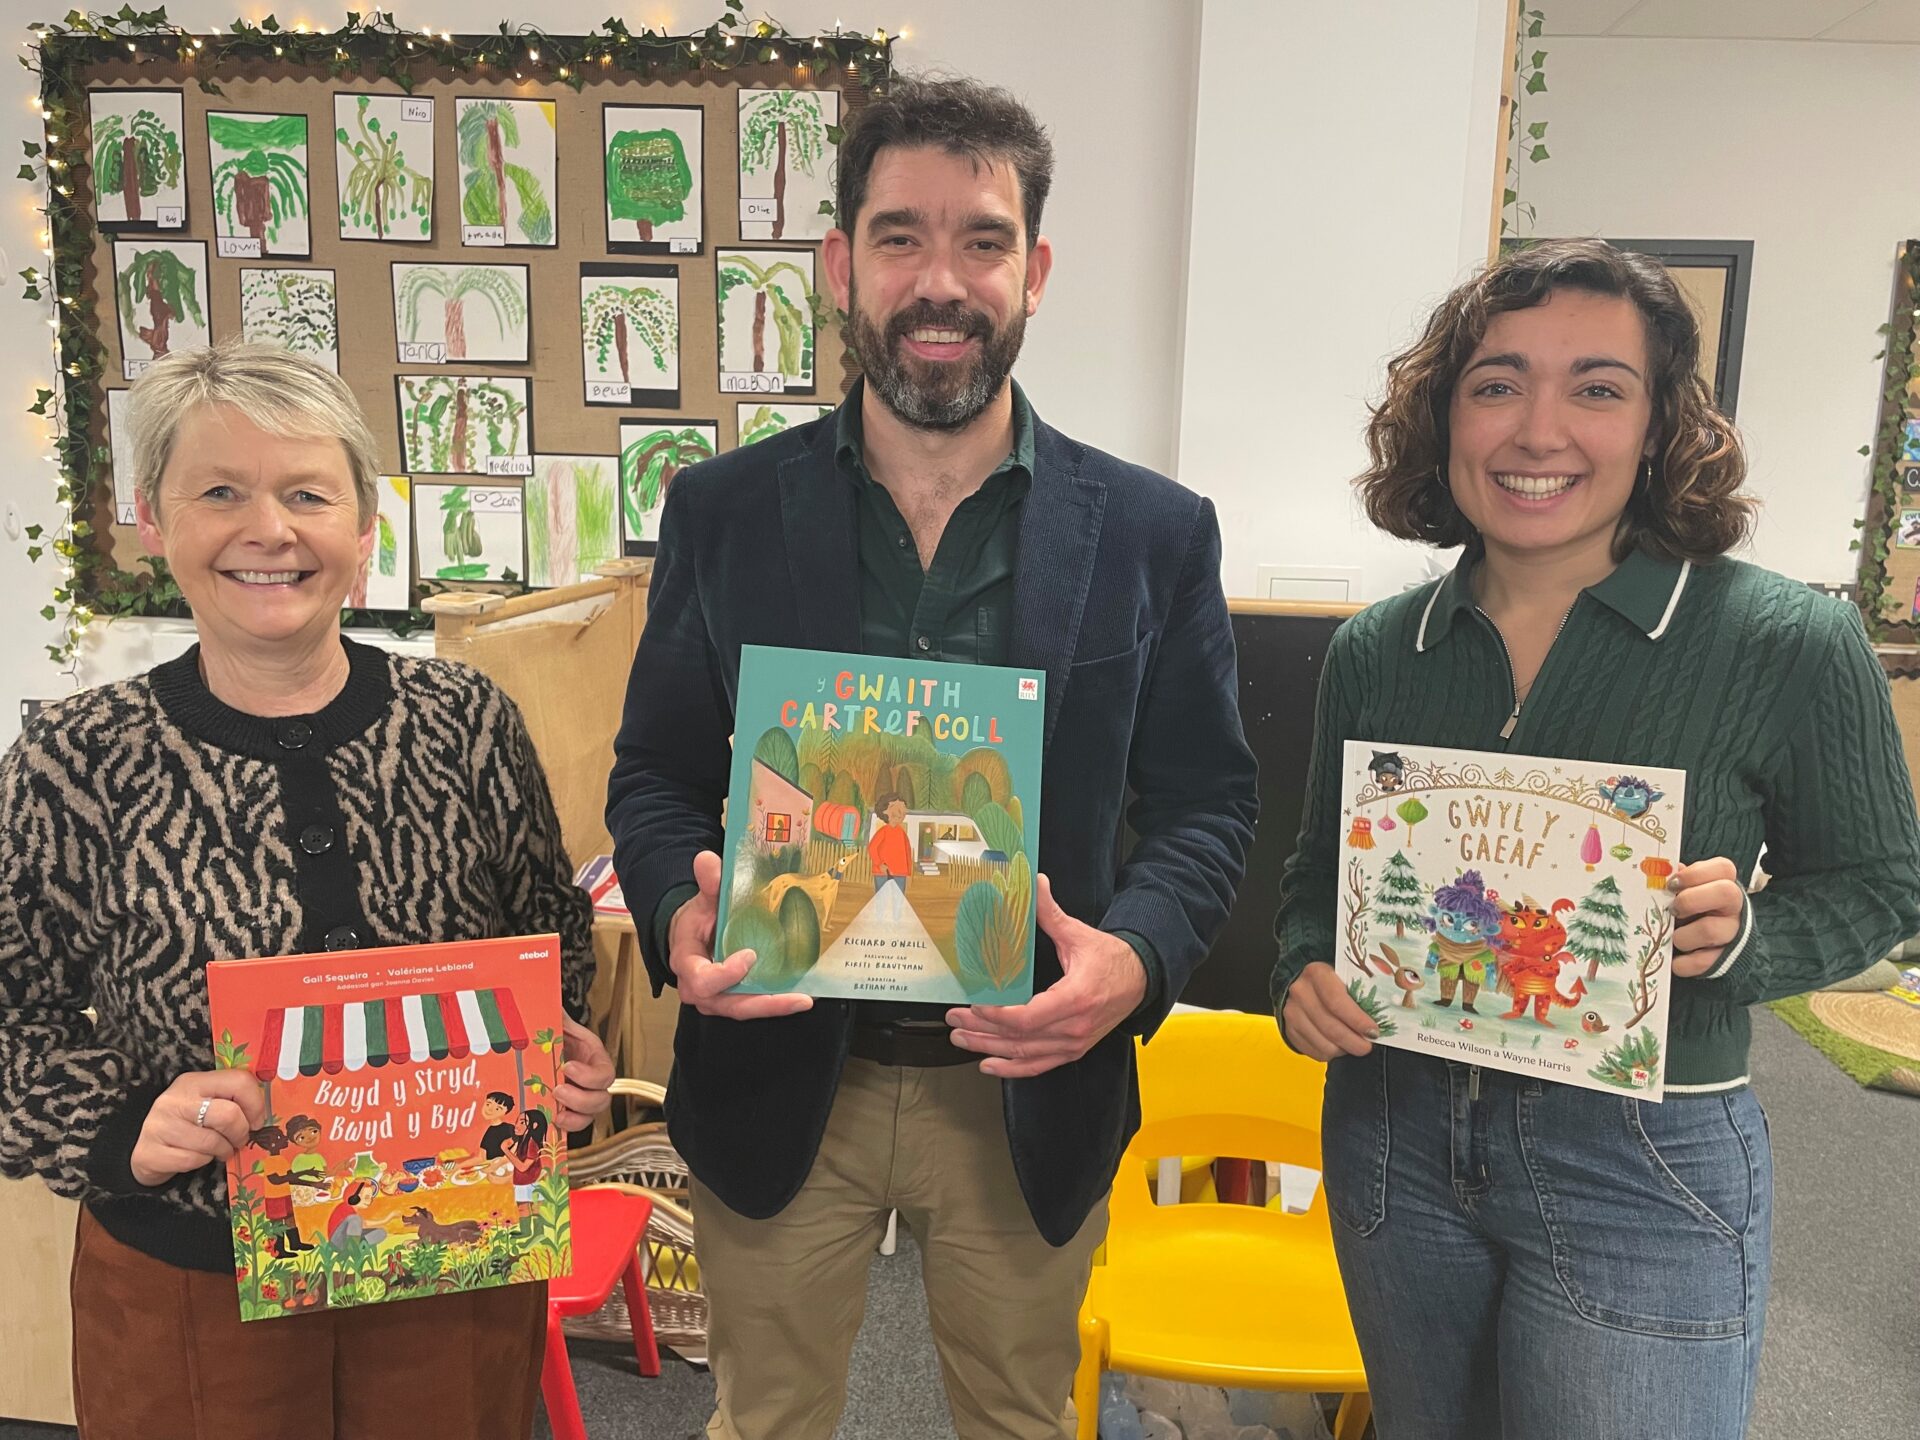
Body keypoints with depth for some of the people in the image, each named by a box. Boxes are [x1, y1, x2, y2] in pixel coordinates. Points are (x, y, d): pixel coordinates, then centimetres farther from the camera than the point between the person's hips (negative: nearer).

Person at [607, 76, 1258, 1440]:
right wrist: (679, 915, -19)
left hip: (1029, 1093, 1)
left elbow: (1208, 798, -1)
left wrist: (1137, 956, -20)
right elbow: (656, 773, 2)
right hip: (781, 1083, 1)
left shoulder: (1154, 533, -6)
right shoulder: (722, 512, -4)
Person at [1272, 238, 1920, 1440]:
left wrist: (1739, 936, -21)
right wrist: (1306, 973, -11)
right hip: (1396, 1143, 4)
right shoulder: (1375, 652, -1)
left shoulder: (1791, 643, -12)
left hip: (1640, 1174, -3)